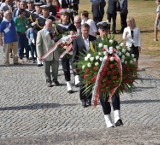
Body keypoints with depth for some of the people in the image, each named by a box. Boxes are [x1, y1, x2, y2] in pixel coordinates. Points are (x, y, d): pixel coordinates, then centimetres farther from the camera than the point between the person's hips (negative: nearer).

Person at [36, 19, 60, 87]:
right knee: (47, 69, 6)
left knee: (55, 67, 10)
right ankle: (48, 81, 20)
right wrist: (40, 55, -12)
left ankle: (55, 79, 30)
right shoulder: (40, 33, -3)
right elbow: (38, 44, -6)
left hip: (55, 54, 4)